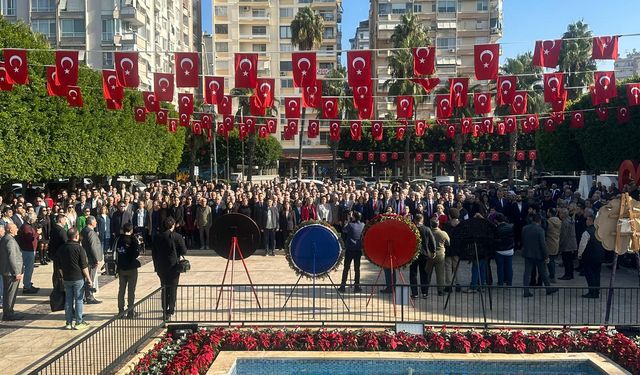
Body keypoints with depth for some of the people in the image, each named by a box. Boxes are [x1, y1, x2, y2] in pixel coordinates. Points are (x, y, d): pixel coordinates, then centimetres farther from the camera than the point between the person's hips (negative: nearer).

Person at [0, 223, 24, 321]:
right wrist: (17, 273, -19)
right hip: (11, 272, -10)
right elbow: (12, 258, -23)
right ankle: (8, 314, 4)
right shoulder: (10, 240, -19)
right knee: (11, 293, -2)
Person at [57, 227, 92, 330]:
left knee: (68, 300, 11)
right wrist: (89, 279, -5)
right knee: (79, 300, 2)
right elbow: (84, 266, -12)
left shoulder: (62, 249, 6)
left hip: (66, 278, 6)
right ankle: (78, 323, 7)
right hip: (78, 278, -5)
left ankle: (68, 323, 16)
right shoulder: (79, 248, -13)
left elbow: (60, 266, 13)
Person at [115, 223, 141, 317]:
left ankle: (121, 311, 19)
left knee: (121, 289, 14)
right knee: (131, 290, 4)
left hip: (121, 268, 4)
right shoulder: (133, 240, -12)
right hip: (132, 268, -4)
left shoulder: (119, 239, -1)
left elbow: (116, 252, 3)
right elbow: (137, 254, -14)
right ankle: (130, 311, 7)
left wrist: (117, 264, 12)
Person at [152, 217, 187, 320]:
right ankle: (170, 311, 2)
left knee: (164, 289, 17)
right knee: (172, 290, 4)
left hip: (161, 268, 4)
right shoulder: (177, 237, -11)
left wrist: (156, 266, 13)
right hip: (174, 267, -3)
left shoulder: (158, 237, 0)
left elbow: (154, 253, 5)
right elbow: (184, 252, -11)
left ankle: (165, 310, 24)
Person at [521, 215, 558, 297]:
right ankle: (548, 289, 26)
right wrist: (546, 256, -10)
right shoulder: (540, 230, -15)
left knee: (527, 272, 4)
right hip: (538, 254, -4)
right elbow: (542, 244, -15)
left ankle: (526, 291, 2)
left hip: (527, 253, 4)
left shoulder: (525, 228, 1)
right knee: (543, 272, 12)